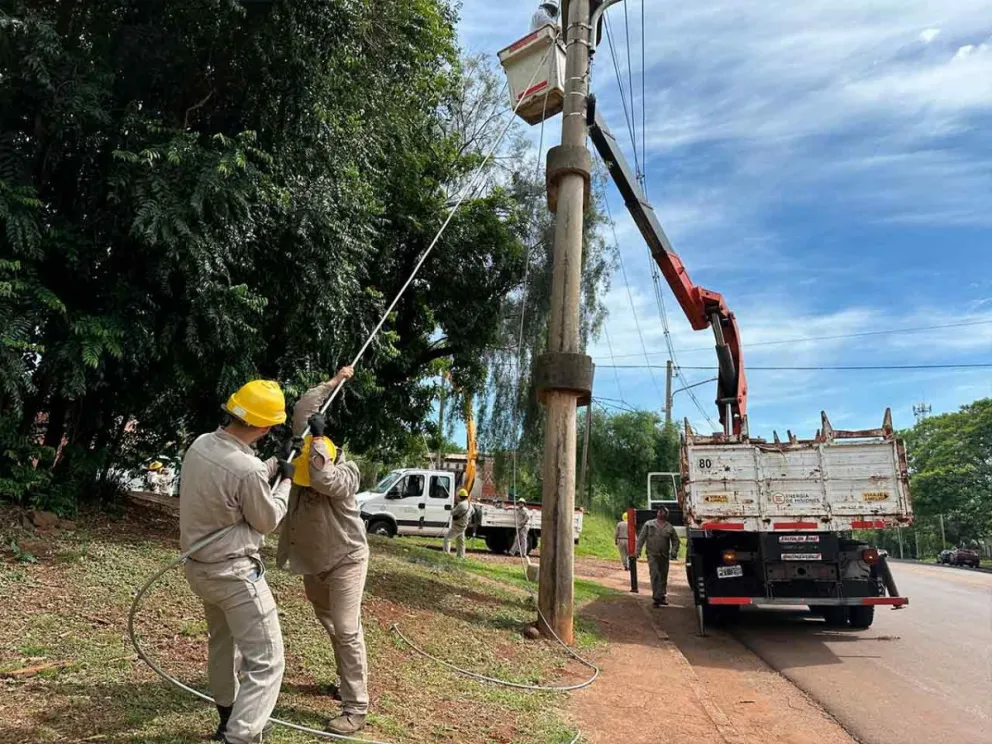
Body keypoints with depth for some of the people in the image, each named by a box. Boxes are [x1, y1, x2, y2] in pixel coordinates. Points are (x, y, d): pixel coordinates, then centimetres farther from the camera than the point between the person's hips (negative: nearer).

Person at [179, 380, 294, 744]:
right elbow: (267, 521, -12)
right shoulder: (248, 470, -29)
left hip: (200, 567, 9)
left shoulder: (201, 444, -5)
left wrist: (272, 466, 18)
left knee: (223, 645, 27)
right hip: (235, 574, -9)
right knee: (265, 662, 0)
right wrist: (285, 482, 2)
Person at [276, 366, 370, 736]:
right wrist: (334, 382, -2)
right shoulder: (303, 452, -8)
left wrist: (319, 437, -37)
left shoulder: (346, 473, -25)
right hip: (312, 562, 7)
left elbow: (323, 480, -47)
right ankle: (349, 682, 34)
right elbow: (303, 410, -4)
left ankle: (356, 709, -6)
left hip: (346, 560, -7)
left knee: (346, 630, -10)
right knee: (331, 625, 18)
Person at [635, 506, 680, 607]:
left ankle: (663, 596, 23)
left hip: (664, 556, 2)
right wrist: (638, 550, -3)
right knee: (655, 575, -11)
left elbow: (675, 540, 10)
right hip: (652, 555, -2)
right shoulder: (649, 524, 4)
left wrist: (674, 552, -4)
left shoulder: (669, 527, 6)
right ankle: (656, 597, -8)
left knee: (663, 577, 10)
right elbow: (641, 538, 3)